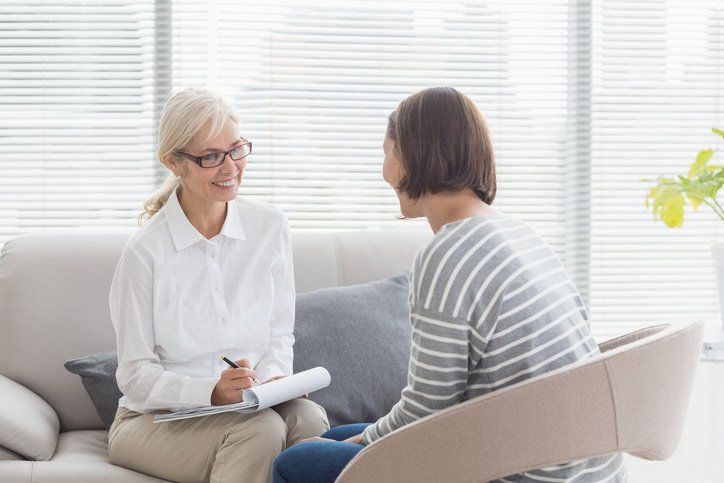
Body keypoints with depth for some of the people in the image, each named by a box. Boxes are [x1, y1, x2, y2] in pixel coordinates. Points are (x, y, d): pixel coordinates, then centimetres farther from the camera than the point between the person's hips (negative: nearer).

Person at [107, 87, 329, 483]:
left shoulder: (270, 226, 2)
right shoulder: (145, 252, -11)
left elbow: (280, 336, 9)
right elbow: (135, 376, -8)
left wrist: (269, 379, -13)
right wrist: (212, 392, -25)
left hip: (246, 404, 4)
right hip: (157, 419, -4)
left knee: (307, 417, -31)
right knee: (261, 430, -34)